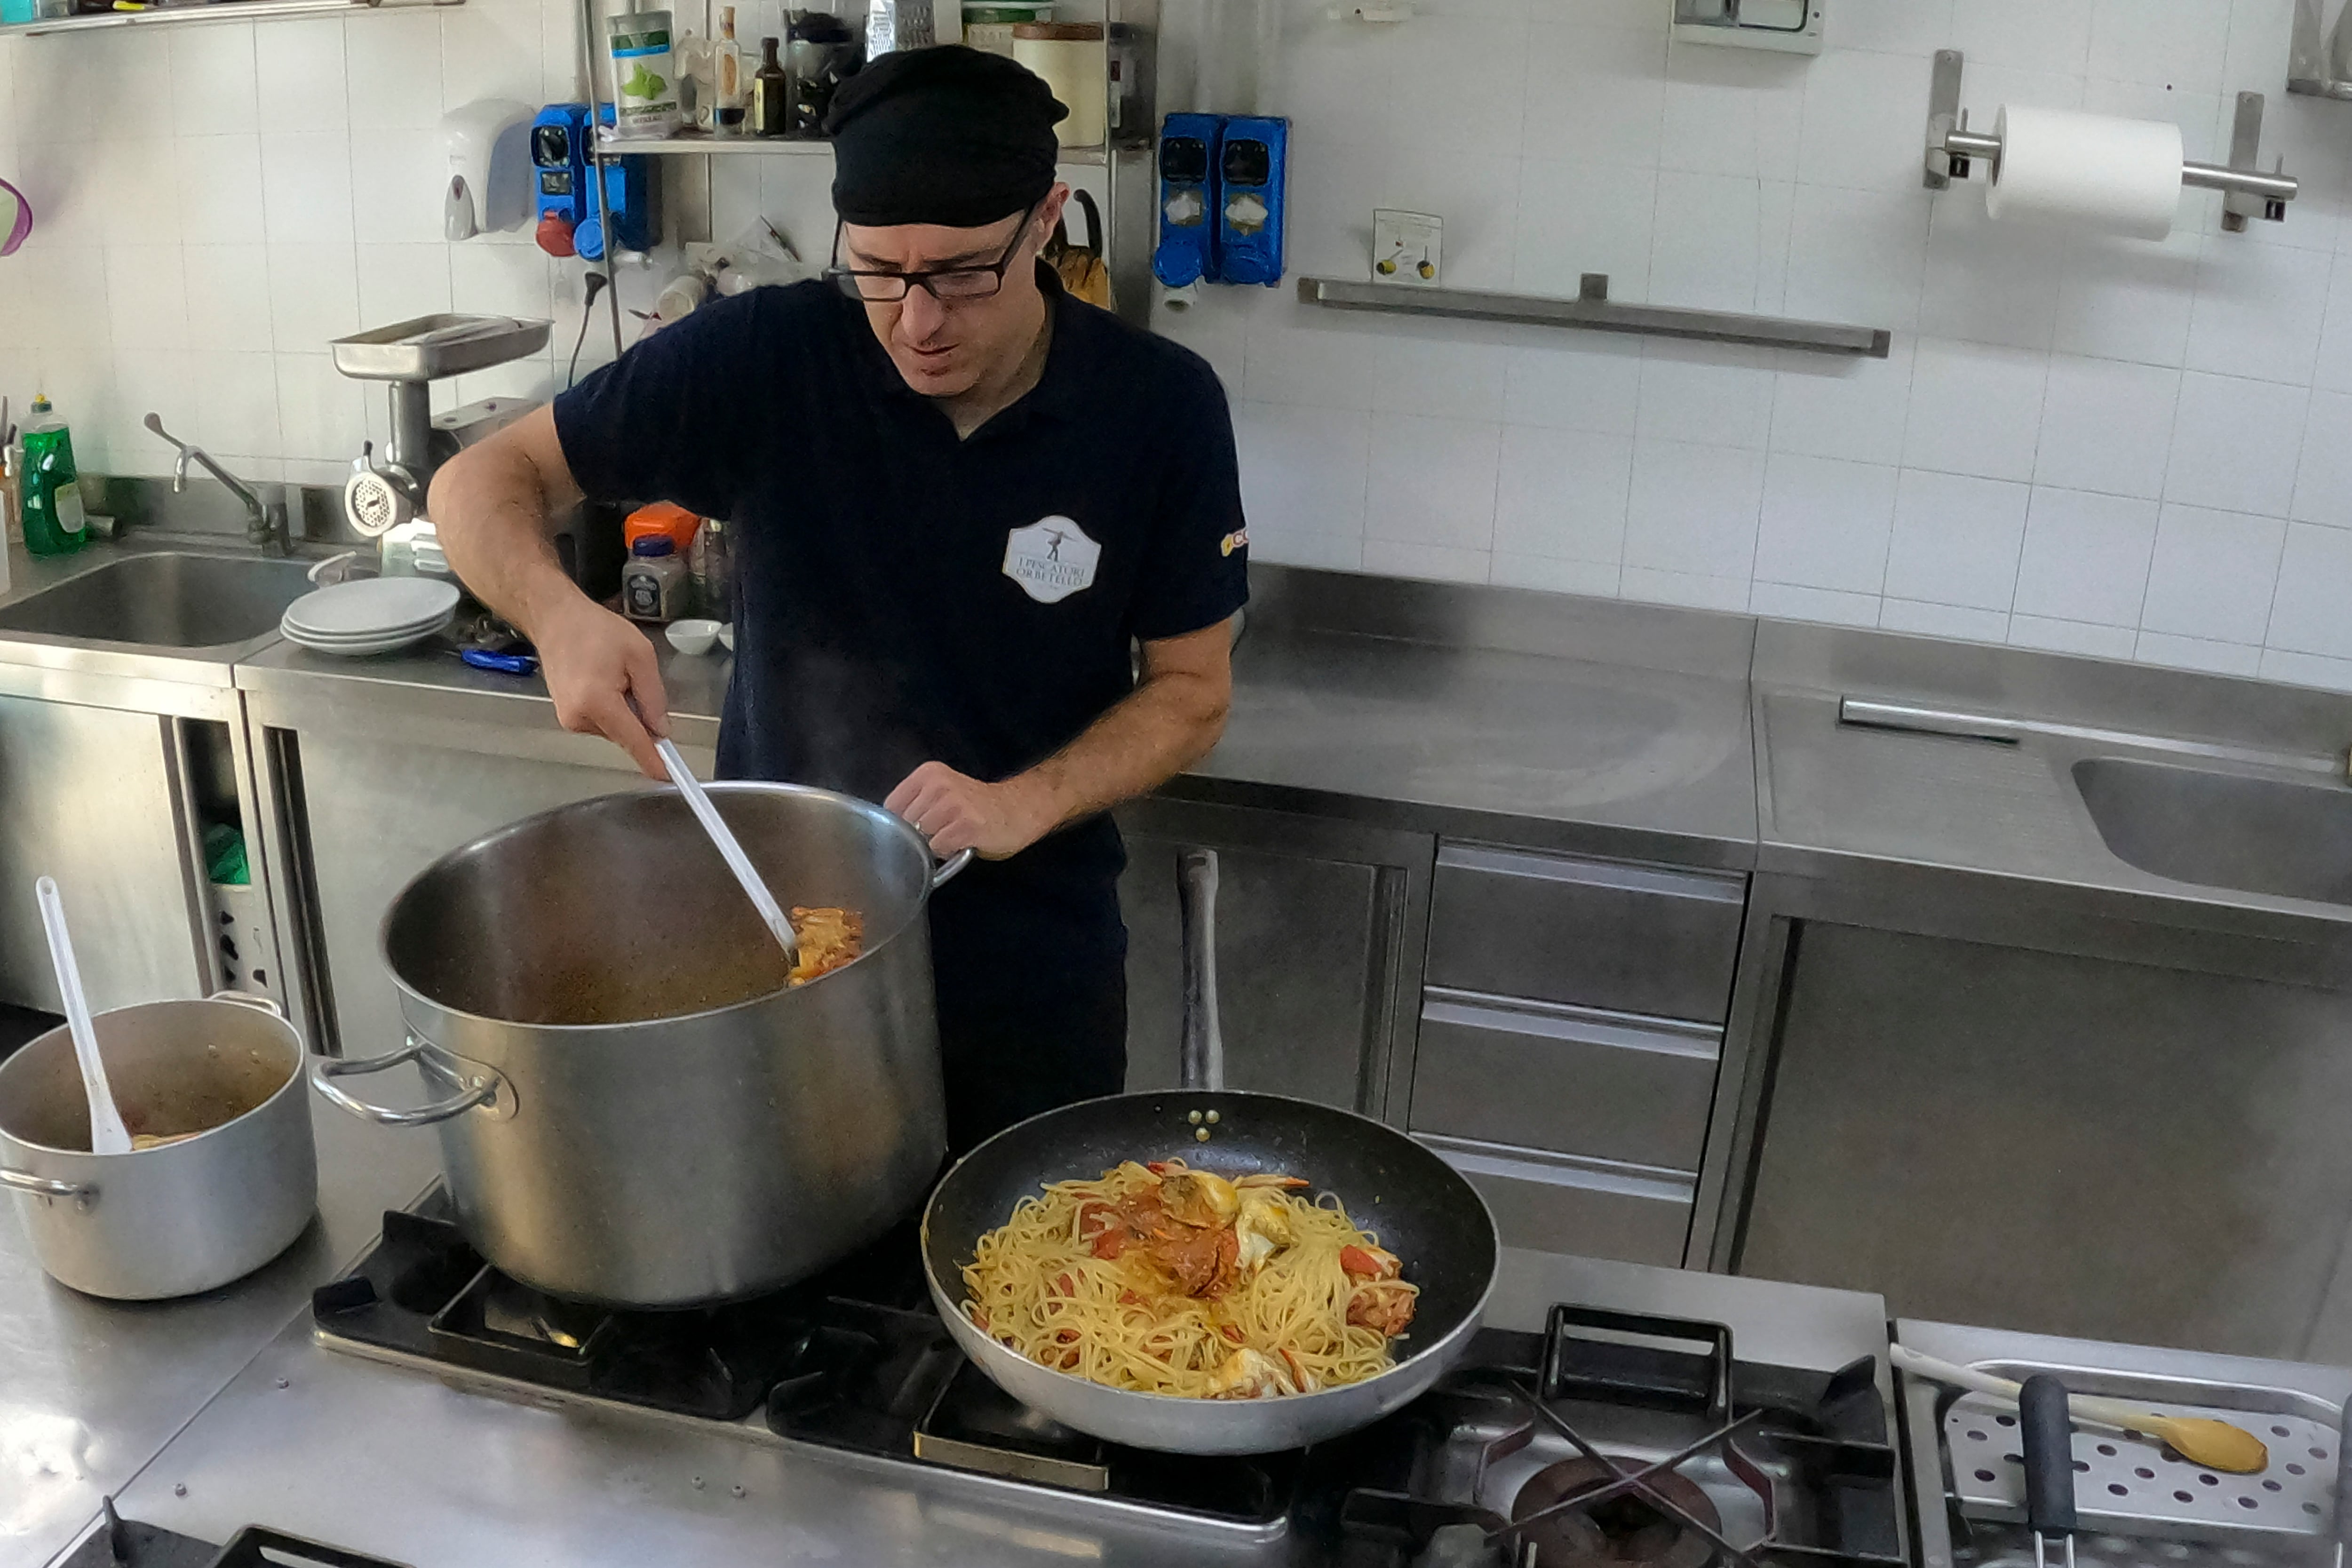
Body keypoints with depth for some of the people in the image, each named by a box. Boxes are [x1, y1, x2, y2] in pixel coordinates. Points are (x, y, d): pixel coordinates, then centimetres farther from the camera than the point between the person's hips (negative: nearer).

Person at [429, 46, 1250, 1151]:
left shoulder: (1163, 408, -13)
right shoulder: (765, 356, -15)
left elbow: (1193, 690, -6)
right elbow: (484, 480, -7)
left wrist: (1023, 805, -23)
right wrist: (557, 614, -29)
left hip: (1033, 971, 1)